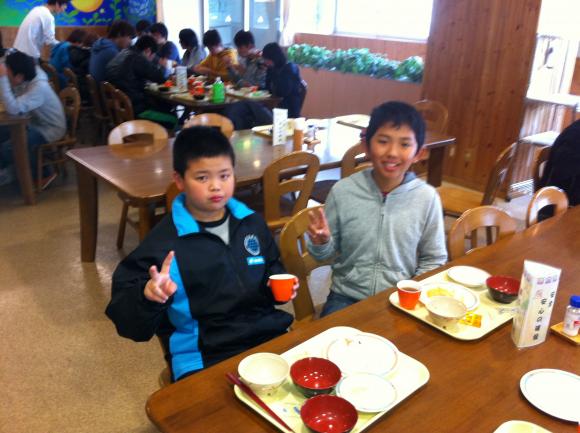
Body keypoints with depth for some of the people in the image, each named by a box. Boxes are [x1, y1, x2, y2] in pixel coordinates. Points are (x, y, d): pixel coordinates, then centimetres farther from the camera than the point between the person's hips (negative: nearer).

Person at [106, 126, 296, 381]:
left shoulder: (252, 222, 7)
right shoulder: (163, 241, -8)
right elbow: (125, 317, -7)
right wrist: (148, 296, -28)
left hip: (269, 335, 5)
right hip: (205, 358, -4)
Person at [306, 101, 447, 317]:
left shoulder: (427, 198, -8)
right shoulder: (343, 191, -8)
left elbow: (433, 259, 3)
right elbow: (327, 254, 3)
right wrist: (321, 243, -18)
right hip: (347, 296, 0)